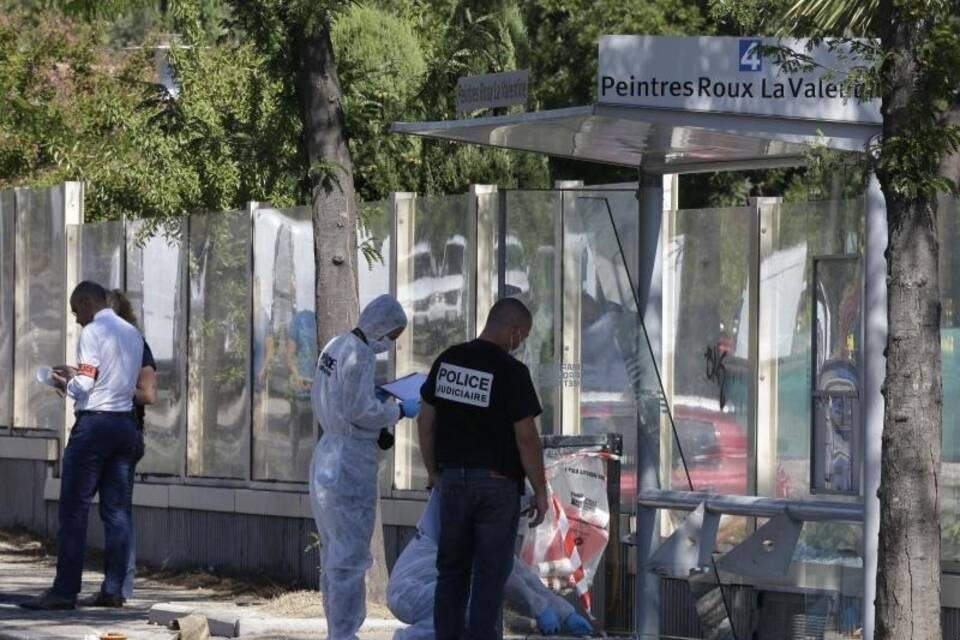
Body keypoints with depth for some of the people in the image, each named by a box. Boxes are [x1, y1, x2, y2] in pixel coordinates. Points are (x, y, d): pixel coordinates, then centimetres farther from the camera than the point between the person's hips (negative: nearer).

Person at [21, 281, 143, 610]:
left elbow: (85, 386, -16)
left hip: (93, 422, -8)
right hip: (125, 421, 8)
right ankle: (113, 589, 7)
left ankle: (65, 591, -8)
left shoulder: (93, 332, -10)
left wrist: (65, 383, 6)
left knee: (74, 508, -6)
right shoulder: (133, 334, 15)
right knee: (117, 509, 7)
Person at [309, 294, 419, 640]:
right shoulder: (359, 354, -16)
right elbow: (359, 411, -20)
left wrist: (380, 402, 15)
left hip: (328, 454, 10)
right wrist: (399, 410, -7)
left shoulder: (334, 347, 12)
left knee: (334, 553, 14)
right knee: (350, 556, -6)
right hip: (353, 462, -10)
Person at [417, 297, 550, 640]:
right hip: (496, 484, -5)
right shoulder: (511, 371, -15)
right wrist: (540, 490, -7)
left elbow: (426, 421, 8)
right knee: (489, 576, 0)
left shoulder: (447, 361, 3)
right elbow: (526, 437, -15)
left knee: (451, 570, 14)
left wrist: (433, 471, 17)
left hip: (453, 479, 5)